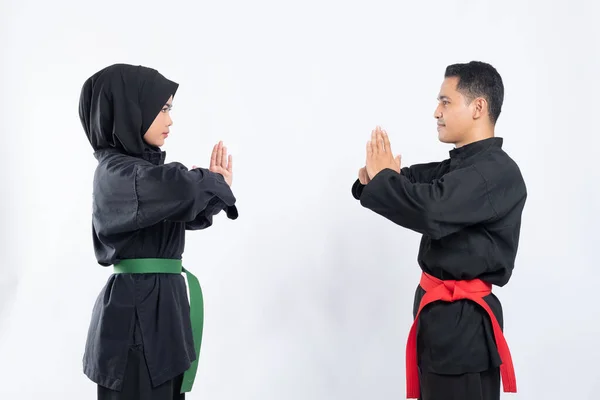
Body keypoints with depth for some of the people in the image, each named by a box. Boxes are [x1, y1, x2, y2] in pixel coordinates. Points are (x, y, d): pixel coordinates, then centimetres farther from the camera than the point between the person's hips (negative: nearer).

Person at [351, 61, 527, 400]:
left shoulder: (498, 173, -19)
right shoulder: (457, 166, 12)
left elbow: (431, 209, -32)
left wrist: (382, 176, -16)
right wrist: (375, 178, -14)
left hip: (463, 320, -9)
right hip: (442, 310, 9)